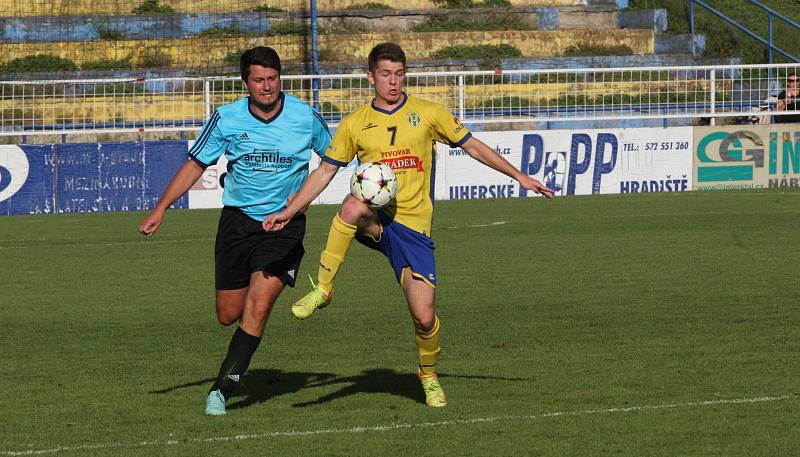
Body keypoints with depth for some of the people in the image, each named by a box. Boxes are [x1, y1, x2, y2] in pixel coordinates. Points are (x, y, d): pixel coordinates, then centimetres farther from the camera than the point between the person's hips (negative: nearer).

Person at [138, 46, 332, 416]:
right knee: (228, 314, 5)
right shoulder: (227, 119, -4)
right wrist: (160, 209, 2)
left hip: (284, 223, -2)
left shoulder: (304, 117, -6)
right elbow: (196, 164, 7)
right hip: (237, 220, 2)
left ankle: (222, 388, -16)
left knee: (258, 305, -20)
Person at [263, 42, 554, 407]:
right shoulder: (355, 124, 8)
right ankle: (322, 289, -27)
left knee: (424, 317, -8)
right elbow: (324, 172, 13)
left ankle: (429, 375, 24)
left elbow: (473, 147, 13)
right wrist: (289, 212, 4)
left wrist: (519, 177, 10)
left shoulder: (427, 114, 6)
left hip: (413, 226, 0)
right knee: (353, 205, -40)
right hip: (374, 220, 0)